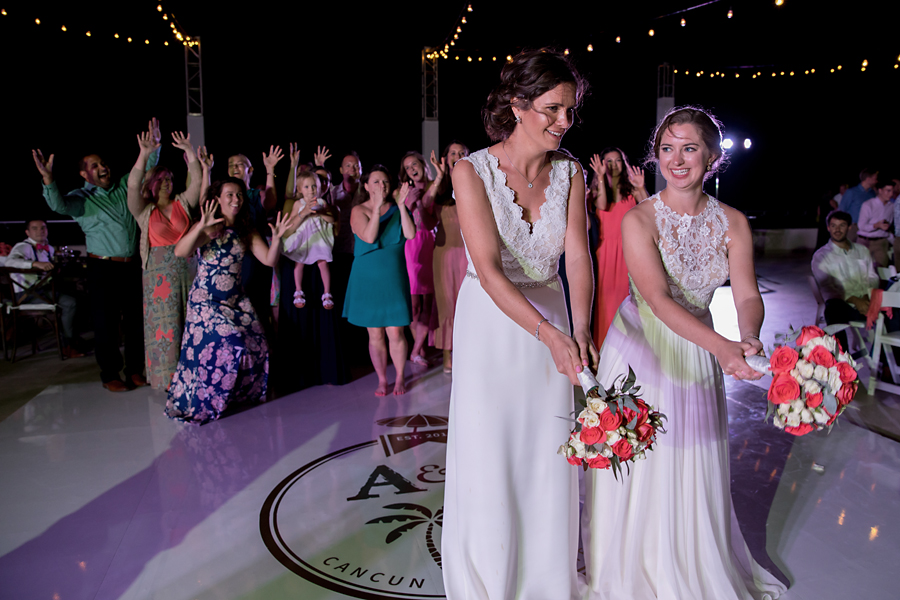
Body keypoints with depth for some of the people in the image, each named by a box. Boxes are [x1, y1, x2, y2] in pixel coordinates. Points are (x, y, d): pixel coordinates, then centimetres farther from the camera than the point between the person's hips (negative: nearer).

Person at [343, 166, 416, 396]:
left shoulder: (396, 209, 5)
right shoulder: (359, 211, -2)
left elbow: (410, 234, -10)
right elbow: (369, 237, -18)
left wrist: (401, 206, -16)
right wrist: (377, 207, -22)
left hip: (393, 280, 1)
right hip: (367, 280, -1)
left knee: (396, 333, -2)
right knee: (375, 335, 6)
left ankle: (400, 378, 16)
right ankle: (382, 380, 21)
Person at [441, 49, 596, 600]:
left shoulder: (570, 172, -3)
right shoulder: (473, 170, -14)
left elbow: (578, 255, -11)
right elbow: (489, 268, -23)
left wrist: (580, 329, -29)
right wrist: (551, 334, -33)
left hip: (551, 321, 3)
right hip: (490, 323, -3)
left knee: (549, 456, 11)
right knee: (489, 457, 7)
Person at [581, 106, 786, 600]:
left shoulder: (732, 222, -3)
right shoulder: (639, 220, -16)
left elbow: (746, 294, -12)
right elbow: (658, 299, -26)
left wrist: (747, 337, -35)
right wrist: (722, 346, -39)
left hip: (699, 353, 4)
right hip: (641, 350, -3)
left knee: (694, 470, 14)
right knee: (639, 467, 7)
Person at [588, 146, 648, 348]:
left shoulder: (631, 189, 7)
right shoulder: (598, 188, 10)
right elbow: (602, 206, -12)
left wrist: (641, 189, -24)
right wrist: (600, 177, -18)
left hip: (627, 248, -1)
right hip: (605, 247, 1)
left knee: (625, 293, -4)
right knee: (605, 295, -2)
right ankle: (605, 345, 3)